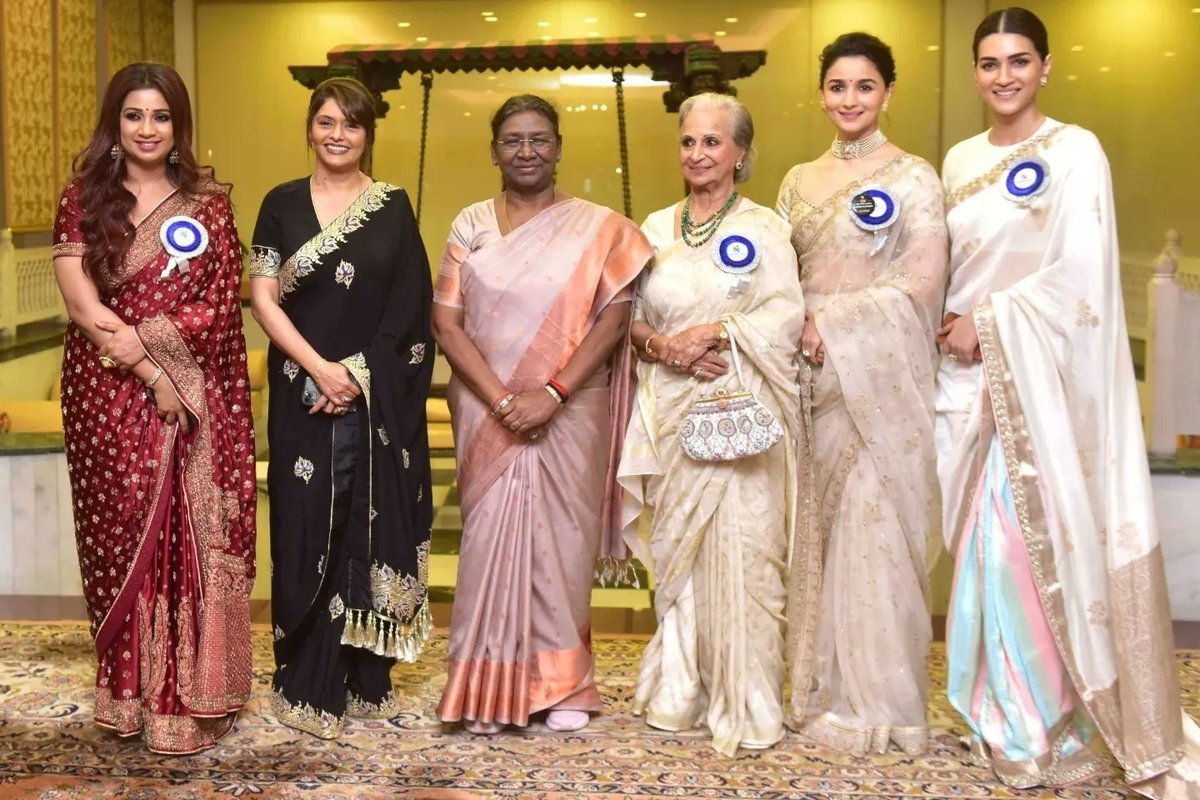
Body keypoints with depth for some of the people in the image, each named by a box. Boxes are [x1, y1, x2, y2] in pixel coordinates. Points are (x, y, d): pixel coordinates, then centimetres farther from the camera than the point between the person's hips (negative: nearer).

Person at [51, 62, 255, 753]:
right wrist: (151, 374, -14)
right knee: (124, 534, 4)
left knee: (194, 539, -1)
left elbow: (222, 304, -3)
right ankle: (132, 690, 15)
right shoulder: (83, 200, 4)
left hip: (198, 399, 0)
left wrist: (141, 339, -14)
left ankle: (192, 693, 7)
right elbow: (83, 307, -6)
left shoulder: (209, 202, 6)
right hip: (109, 395, 0)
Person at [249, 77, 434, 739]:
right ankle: (309, 686, 9)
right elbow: (262, 296, -1)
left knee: (374, 526, 4)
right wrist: (319, 369, -12)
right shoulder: (283, 203, 6)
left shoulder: (394, 206, 6)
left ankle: (367, 679, 14)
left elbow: (408, 308, 0)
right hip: (303, 391, 0)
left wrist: (359, 375, -10)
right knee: (308, 527, 0)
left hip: (381, 398, 0)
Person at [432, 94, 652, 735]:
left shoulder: (597, 228, 3)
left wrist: (552, 395, -15)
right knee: (489, 538, 1)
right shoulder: (471, 226, 5)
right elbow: (446, 323, -1)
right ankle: (490, 684, 11)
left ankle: (563, 684, 15)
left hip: (570, 412, -1)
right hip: (486, 412, 1)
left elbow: (614, 318, -5)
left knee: (562, 538, 3)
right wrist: (501, 400, -12)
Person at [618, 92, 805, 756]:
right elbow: (628, 316, 10)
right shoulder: (656, 227, 13)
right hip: (670, 410, 4)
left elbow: (786, 316, -7)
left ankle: (744, 701, 1)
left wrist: (718, 333, -17)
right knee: (676, 550, 7)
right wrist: (663, 346, -9)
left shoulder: (762, 227, 1)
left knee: (738, 549, -7)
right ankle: (680, 693, 17)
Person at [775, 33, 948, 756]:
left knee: (875, 526, -2)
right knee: (819, 527, 6)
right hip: (813, 373, 5)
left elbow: (923, 284, -10)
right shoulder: (800, 181, 14)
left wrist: (834, 324, -11)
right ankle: (824, 687, 17)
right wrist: (796, 333, -5)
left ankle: (879, 698, 9)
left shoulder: (913, 177, -2)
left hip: (880, 375, -5)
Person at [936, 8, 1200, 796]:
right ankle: (1012, 720, 16)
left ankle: (1051, 723, 4)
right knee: (989, 545, 6)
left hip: (1042, 376, -5)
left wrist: (989, 325, -13)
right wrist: (953, 333, -1)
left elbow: (1081, 275, -13)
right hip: (970, 378, 5)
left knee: (1047, 540, -6)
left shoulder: (1075, 152, -4)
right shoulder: (960, 160, 13)